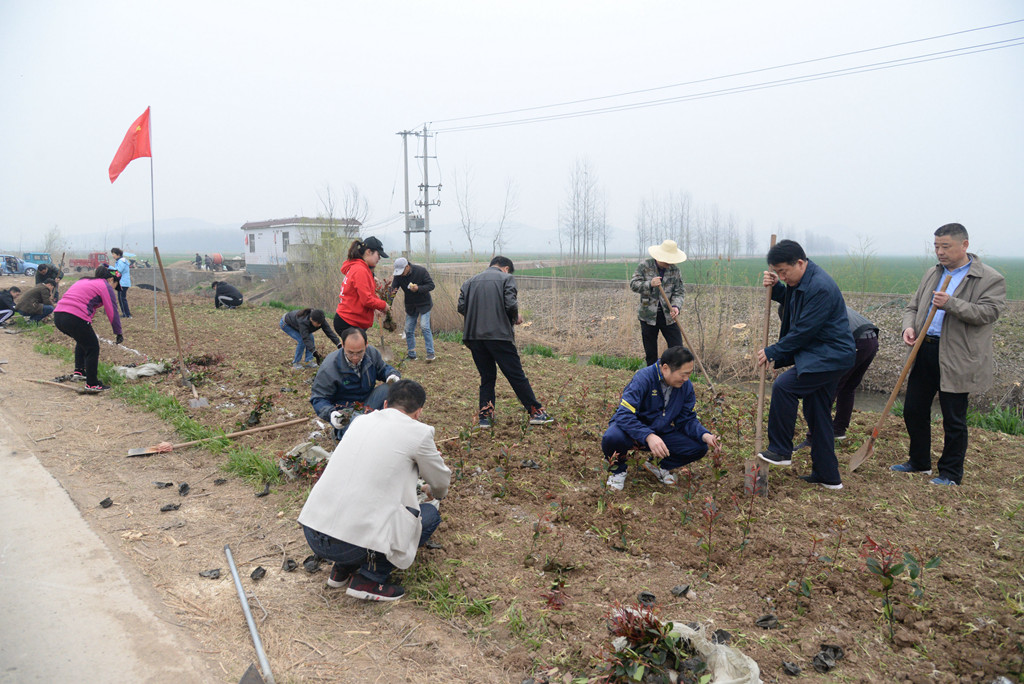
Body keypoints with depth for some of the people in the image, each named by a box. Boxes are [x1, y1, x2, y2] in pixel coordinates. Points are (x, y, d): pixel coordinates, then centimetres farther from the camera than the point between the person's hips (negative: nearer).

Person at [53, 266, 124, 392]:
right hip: (75, 319, -9)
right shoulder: (106, 286, 3)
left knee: (83, 340, 31)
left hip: (58, 316, 9)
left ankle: (78, 371, 31)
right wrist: (119, 333, 11)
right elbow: (112, 312, 2)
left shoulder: (84, 281, 28)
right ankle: (92, 384, 10)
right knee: (92, 348, 5)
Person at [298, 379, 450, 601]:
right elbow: (441, 483, 16)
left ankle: (342, 569, 23)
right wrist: (434, 494, 41)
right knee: (430, 514, 13)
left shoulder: (361, 421, 15)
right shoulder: (418, 432, -2)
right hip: (353, 545, -7)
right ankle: (369, 579, 4)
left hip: (311, 534, 7)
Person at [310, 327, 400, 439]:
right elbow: (318, 398, -13)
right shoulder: (329, 366, -19)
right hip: (345, 411, -4)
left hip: (368, 403, 5)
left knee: (391, 387, -22)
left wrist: (392, 375, -10)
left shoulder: (372, 353, -6)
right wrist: (330, 413, -33)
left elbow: (382, 369, 15)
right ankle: (340, 433, -2)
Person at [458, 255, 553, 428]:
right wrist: (516, 317, 8)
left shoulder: (470, 281, 17)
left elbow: (461, 307, 6)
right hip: (498, 335, -4)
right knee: (516, 375, 2)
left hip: (474, 335, 4)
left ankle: (485, 416, 11)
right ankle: (536, 412, 6)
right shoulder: (506, 278, 4)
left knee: (487, 377, 15)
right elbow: (510, 304, -10)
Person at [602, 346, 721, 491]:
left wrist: (705, 435, -21)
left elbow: (687, 420, 0)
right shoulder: (643, 378, -26)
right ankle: (618, 470, -2)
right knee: (612, 437, -39)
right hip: (633, 429, -5)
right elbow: (624, 415, -34)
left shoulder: (686, 386, -6)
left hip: (661, 432, 5)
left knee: (700, 447, -15)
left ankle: (658, 466, 12)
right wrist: (648, 436, -48)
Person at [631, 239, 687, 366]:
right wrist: (650, 284, -23)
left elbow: (678, 292, 0)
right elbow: (633, 284, -6)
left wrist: (676, 306, -20)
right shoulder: (644, 266, -3)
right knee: (650, 352, 8)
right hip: (648, 316, -1)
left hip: (668, 316, 1)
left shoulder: (675, 270, 2)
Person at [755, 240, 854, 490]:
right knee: (818, 415, 12)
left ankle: (780, 451, -10)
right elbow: (790, 301, 27)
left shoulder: (820, 287, -23)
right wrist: (775, 288, 6)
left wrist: (772, 352, -14)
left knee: (783, 385, -23)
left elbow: (804, 331, -23)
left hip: (829, 356, -11)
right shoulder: (800, 280, 8)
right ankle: (828, 476, 21)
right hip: (823, 356, 11)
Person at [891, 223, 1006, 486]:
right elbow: (913, 306, 18)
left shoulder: (991, 279, -4)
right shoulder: (932, 274, 15)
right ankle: (919, 462, 29)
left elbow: (988, 313, -16)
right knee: (914, 410, 12)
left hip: (955, 360, -6)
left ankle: (951, 473, 18)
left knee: (954, 421, 3)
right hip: (924, 353, 6)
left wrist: (951, 304, -27)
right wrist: (909, 326, -3)